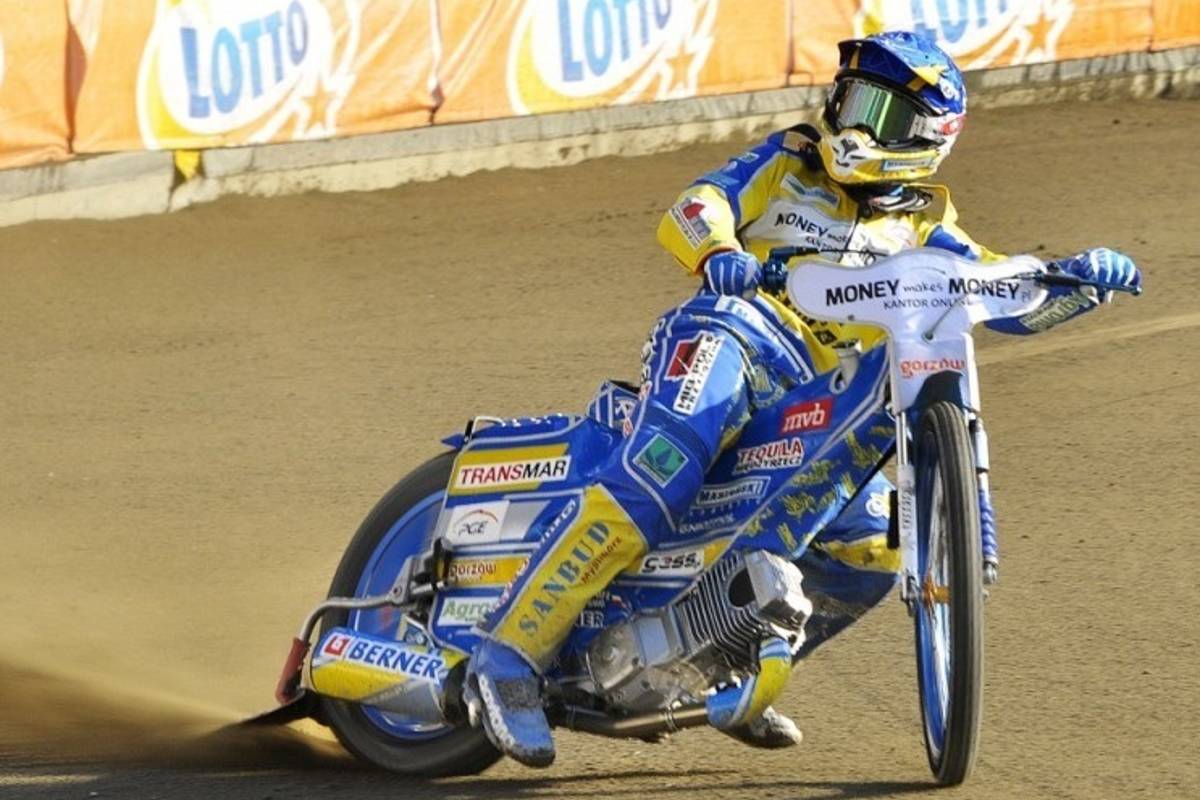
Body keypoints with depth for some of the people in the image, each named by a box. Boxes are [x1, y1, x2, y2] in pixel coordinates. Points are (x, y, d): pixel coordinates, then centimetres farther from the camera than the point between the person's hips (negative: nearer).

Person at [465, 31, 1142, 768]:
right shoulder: (790, 162, 16)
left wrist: (1079, 279, -2)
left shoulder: (924, 228, 23)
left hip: (810, 407, 5)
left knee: (871, 552, -8)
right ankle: (513, 653, -33)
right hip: (729, 338, -5)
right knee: (657, 480, -30)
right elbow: (696, 206, 1)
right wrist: (717, 250, -23)